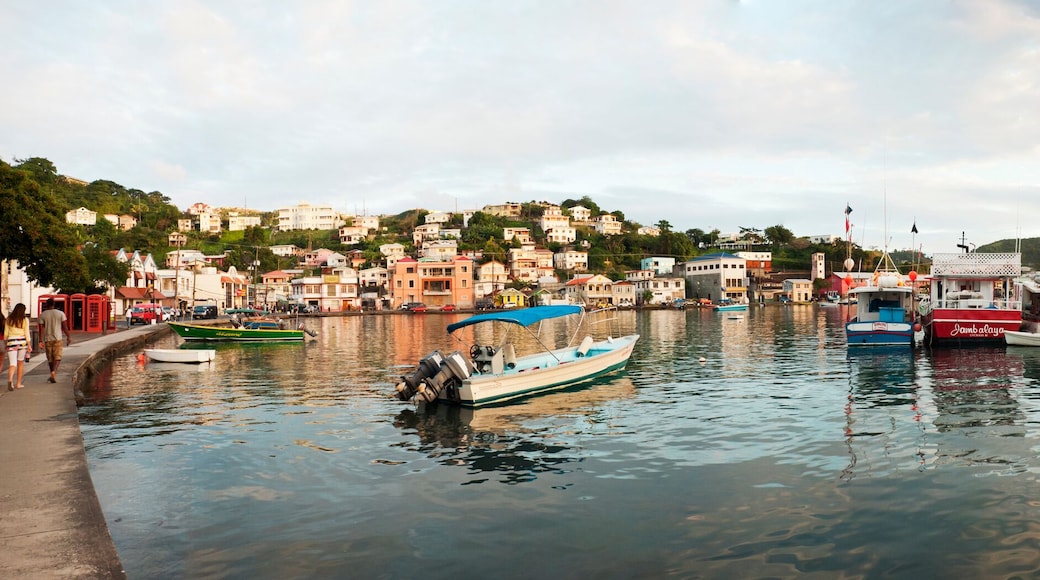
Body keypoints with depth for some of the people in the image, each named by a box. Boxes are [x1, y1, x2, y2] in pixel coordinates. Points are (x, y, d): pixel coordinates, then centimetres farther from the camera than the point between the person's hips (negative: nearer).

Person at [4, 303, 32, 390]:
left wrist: (5, 343, 20)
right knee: (20, 363, 14)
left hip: (11, 341, 1)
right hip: (22, 341, -1)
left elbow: (6, 333, 8)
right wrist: (29, 345, -1)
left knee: (12, 364, -3)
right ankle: (19, 384, 18)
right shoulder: (25, 319, -2)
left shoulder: (9, 319, 4)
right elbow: (26, 333, -4)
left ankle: (10, 380, -31)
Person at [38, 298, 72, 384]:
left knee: (50, 358, 12)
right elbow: (65, 327, -3)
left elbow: (41, 328, -4)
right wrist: (68, 336, 5)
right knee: (57, 357, -2)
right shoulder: (60, 313, -1)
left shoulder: (42, 315, 0)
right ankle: (53, 372, -23)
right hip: (57, 338, -1)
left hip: (47, 339, 2)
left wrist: (41, 340, -4)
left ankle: (53, 375, 22)